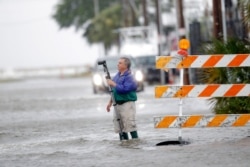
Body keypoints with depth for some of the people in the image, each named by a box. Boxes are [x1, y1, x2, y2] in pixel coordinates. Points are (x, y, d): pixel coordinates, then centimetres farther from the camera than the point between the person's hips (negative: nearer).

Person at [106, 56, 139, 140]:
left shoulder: (129, 77, -11)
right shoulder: (117, 76, 15)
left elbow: (124, 89, -24)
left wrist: (113, 84, -15)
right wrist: (110, 102, 21)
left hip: (127, 104, -9)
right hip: (117, 104, 9)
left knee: (130, 125, -12)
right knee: (120, 127, 10)